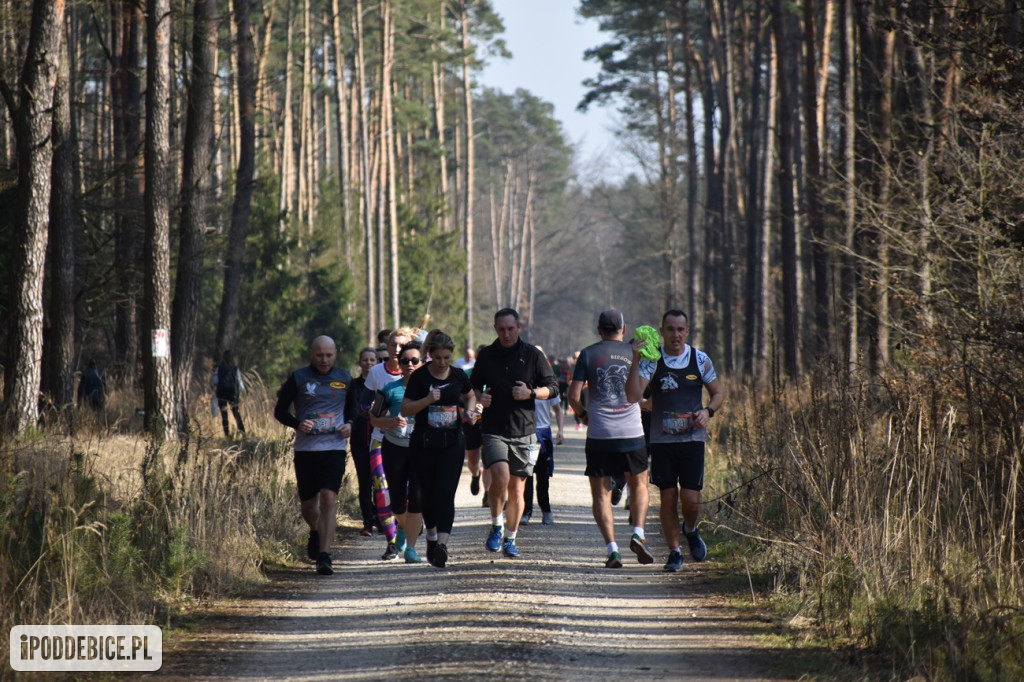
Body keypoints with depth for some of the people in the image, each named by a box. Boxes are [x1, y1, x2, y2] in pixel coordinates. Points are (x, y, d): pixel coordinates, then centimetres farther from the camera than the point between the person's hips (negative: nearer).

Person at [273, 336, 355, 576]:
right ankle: (315, 532, 44)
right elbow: (280, 410, 6)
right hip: (305, 449, 0)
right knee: (308, 504, 9)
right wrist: (297, 424, -13)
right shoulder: (298, 378, 2)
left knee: (329, 498, -16)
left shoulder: (344, 378, 8)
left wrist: (349, 424, 2)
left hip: (334, 448, 0)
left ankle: (324, 555, -17)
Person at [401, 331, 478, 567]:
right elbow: (405, 409, -6)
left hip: (452, 443, 0)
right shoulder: (419, 376, -4)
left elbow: (470, 396, 24)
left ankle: (442, 543, -24)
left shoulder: (458, 376, 4)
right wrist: (428, 400, -20)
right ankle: (432, 536, 32)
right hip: (424, 444, 0)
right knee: (428, 493, 9)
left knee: (446, 493, -13)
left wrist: (470, 410, 3)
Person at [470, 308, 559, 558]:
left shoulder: (533, 355, 3)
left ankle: (510, 538, 21)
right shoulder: (486, 356, 7)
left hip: (524, 432, 0)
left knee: (517, 489, 5)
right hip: (493, 431, 0)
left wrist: (530, 393, -12)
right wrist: (479, 397, -3)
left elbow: (553, 388, 5)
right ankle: (496, 526, -1)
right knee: (500, 476, -22)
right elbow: (473, 386, 20)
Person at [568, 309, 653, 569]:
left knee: (601, 493, 6)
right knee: (639, 485, 19)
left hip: (599, 434, -1)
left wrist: (583, 414, 15)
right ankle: (638, 533, -2)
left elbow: (573, 396, -4)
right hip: (632, 432, 1)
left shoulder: (588, 354, 1)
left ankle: (612, 547, -7)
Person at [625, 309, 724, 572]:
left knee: (690, 498, -6)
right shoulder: (651, 360, -3)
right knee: (668, 497, 2)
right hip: (662, 440, 0)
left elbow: (718, 392, 13)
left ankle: (691, 530, 27)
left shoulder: (700, 359, 2)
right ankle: (674, 552, 14)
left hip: (692, 439, 0)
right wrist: (635, 359, -27)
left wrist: (708, 411, -7)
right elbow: (634, 392, -17)